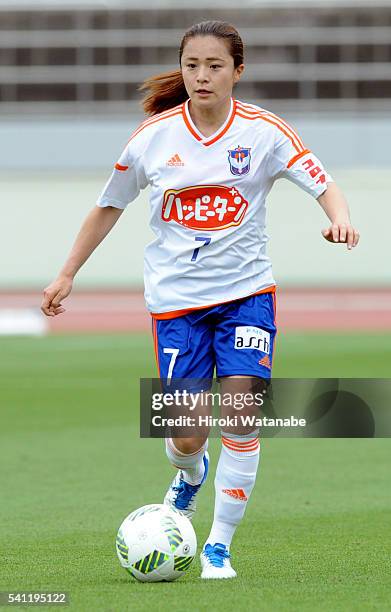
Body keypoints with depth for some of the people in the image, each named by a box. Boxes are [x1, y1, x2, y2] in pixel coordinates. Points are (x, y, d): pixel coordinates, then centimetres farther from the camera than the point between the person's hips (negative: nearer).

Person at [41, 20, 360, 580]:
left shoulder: (263, 131, -6)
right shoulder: (154, 136, -2)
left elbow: (324, 184, -9)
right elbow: (109, 206, 11)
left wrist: (339, 217, -31)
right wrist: (67, 274, 12)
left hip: (246, 291, -1)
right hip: (176, 297, 1)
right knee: (186, 437, -4)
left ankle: (220, 546, -2)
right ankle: (191, 475, 36)